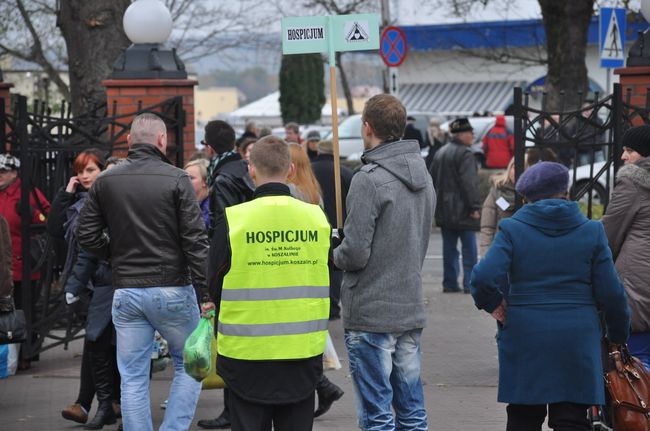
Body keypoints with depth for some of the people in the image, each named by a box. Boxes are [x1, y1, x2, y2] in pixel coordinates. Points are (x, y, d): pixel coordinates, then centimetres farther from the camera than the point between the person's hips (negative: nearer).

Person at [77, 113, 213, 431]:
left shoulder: (105, 181, 4)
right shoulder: (176, 179, -7)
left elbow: (86, 236, 6)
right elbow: (195, 241, -10)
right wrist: (205, 294, -8)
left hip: (125, 292, 3)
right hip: (172, 290, -3)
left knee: (133, 379, 7)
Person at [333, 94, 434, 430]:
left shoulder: (369, 179, -16)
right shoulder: (423, 175, 9)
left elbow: (355, 254, -18)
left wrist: (336, 254, 2)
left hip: (370, 314, -8)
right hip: (411, 310, 8)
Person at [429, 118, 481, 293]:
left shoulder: (440, 153, 14)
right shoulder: (465, 154, -13)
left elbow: (433, 179, 18)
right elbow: (469, 183, -19)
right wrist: (475, 206, -16)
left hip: (444, 211, 8)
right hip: (462, 210, -8)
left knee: (449, 248, 11)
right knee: (469, 249, -2)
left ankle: (449, 283, 11)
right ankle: (469, 283, -4)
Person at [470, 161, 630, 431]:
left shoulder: (512, 229, -2)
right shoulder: (592, 231, 2)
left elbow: (483, 277, -16)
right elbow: (610, 293, 1)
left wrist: (493, 305, 2)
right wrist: (618, 335, 15)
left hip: (523, 339, 0)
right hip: (577, 342, 0)